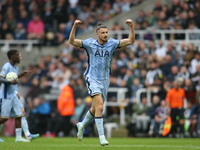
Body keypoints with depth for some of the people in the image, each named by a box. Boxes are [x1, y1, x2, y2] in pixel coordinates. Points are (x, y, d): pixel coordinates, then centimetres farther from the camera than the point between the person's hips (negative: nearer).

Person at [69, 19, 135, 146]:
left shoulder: (112, 43, 0)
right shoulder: (90, 44, -6)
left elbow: (130, 40, -3)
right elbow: (72, 41, -13)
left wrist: (131, 26, -15)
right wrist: (74, 27, -25)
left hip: (105, 80, 4)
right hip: (93, 79, -4)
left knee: (95, 109, 16)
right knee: (99, 106, -21)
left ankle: (82, 125, 44)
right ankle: (101, 136, -20)